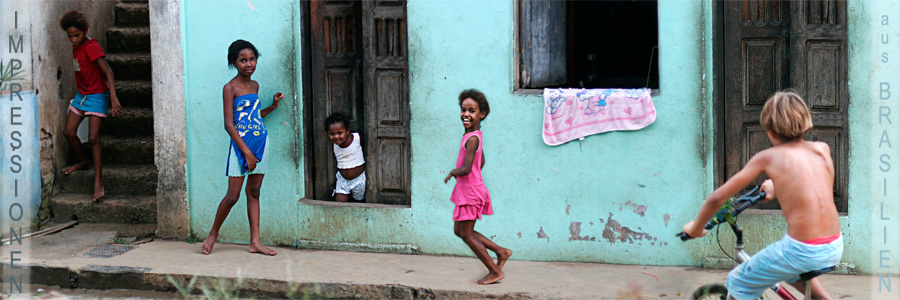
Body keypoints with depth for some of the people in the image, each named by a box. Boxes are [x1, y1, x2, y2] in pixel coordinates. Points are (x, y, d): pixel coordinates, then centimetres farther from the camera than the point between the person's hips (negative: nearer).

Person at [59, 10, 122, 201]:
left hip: (96, 96, -8)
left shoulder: (92, 47, -20)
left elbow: (107, 71, -27)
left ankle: (98, 181, -8)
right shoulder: (76, 47, 6)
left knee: (93, 138, -13)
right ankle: (83, 162, 31)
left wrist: (113, 97, -36)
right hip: (81, 95, 8)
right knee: (68, 132, 7)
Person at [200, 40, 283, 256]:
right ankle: (213, 234, 13)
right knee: (232, 196, -5)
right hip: (241, 145, -6)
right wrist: (247, 152, -17)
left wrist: (273, 106, 10)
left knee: (254, 193, 8)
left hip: (261, 142, 6)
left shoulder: (254, 86, 12)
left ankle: (255, 242, 8)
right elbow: (229, 124, -13)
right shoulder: (230, 88, -9)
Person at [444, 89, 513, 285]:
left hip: (470, 191, -10)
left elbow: (466, 169, -27)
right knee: (459, 230, 18)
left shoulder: (472, 139, -21)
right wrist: (458, 173, 18)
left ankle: (494, 271, 11)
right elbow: (481, 162, 22)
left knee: (467, 234, 2)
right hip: (466, 190, 10)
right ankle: (501, 252, 23)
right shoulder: (476, 135, 8)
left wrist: (452, 173, -9)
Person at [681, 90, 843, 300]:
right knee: (790, 270, 37)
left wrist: (696, 228, 16)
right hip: (836, 250, 6)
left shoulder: (767, 158, -4)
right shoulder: (822, 149, 7)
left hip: (802, 251, -6)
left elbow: (717, 198, 0)